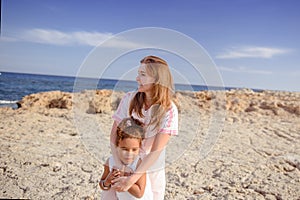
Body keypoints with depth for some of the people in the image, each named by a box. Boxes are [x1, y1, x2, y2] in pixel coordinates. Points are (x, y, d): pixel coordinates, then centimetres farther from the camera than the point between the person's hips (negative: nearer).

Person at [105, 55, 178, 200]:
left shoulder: (168, 110, -16)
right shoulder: (129, 99, -10)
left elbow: (156, 151, -19)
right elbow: (114, 136, -9)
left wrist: (131, 179, -23)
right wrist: (120, 167, -20)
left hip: (152, 171, -1)